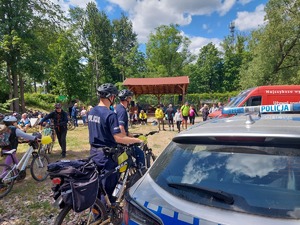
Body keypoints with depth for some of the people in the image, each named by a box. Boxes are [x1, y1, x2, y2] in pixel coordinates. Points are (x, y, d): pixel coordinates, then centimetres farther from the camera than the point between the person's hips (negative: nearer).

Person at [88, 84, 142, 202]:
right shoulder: (110, 114, -22)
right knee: (108, 186, 6)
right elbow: (118, 138, -25)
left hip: (93, 152, 9)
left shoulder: (91, 112, 5)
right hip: (106, 155, -8)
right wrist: (137, 140, -13)